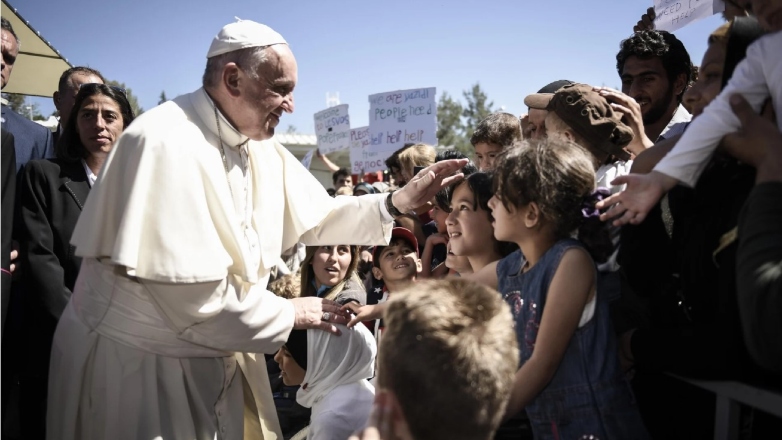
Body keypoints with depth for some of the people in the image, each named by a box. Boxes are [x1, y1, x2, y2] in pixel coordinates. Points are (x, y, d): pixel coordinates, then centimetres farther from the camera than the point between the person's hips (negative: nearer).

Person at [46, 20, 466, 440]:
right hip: (137, 360, -7)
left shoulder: (262, 149, 1)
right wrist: (288, 314, -14)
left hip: (219, 355, 8)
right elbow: (191, 295, -28)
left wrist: (399, 201, -2)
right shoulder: (166, 144, -25)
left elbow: (314, 216, 11)